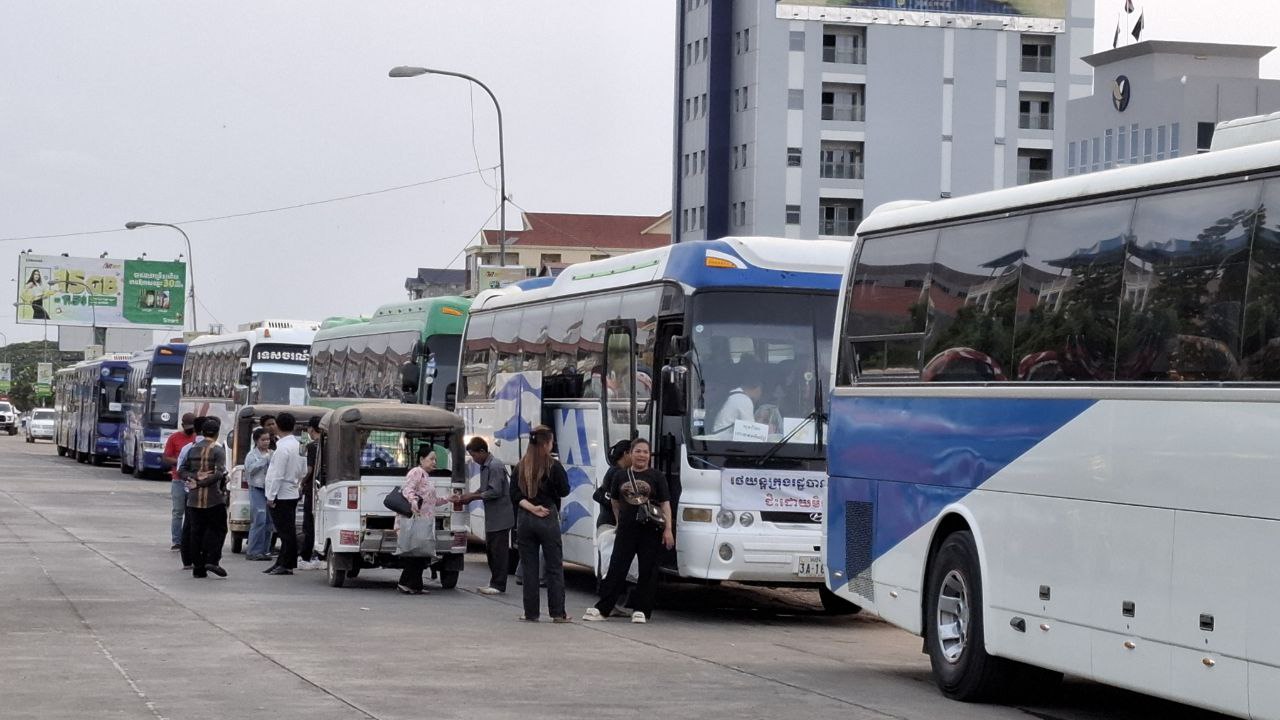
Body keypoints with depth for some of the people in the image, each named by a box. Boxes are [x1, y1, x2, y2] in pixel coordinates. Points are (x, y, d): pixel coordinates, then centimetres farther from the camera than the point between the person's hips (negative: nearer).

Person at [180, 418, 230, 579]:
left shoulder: (193, 449, 10)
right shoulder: (218, 450, -7)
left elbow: (181, 470, 6)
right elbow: (219, 473, -17)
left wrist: (194, 478, -7)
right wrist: (201, 482, -12)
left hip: (194, 498, 5)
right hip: (213, 498, -5)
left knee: (197, 532, 8)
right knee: (218, 529, 6)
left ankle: (198, 567, 7)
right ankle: (212, 560, -7)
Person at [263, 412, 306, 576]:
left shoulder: (283, 447, -17)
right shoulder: (296, 445, 10)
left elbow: (278, 475, -19)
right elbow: (303, 472, 16)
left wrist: (271, 496, -15)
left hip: (281, 495, -9)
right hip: (292, 493, 9)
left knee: (286, 531, -6)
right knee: (288, 531, 11)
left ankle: (286, 565, -3)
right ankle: (282, 563, 16)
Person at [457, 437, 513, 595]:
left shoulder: (495, 466, -17)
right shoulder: (485, 466, 14)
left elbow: (495, 492, -21)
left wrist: (473, 497, -15)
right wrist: (470, 495, 5)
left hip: (500, 516, -10)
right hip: (492, 517, 10)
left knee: (498, 550, -5)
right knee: (490, 549, 13)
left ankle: (498, 585, -2)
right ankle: (494, 583, 19)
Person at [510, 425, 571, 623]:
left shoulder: (521, 466, 4)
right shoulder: (553, 466, -8)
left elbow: (515, 494, -1)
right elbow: (564, 491, -2)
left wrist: (530, 507, -8)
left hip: (524, 519, 3)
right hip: (548, 518, -3)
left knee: (529, 567, 8)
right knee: (555, 567, 4)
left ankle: (531, 612, 7)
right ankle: (557, 613, 2)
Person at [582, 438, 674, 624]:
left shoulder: (656, 477, 3)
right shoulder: (621, 476, 11)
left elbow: (665, 504, 0)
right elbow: (615, 502, 23)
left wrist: (668, 529, -7)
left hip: (650, 532, -2)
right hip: (626, 530, 2)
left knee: (647, 572, 0)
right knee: (616, 570, 0)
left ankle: (641, 610, 8)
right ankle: (602, 609, 1)